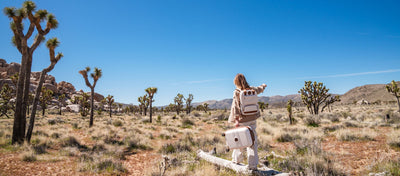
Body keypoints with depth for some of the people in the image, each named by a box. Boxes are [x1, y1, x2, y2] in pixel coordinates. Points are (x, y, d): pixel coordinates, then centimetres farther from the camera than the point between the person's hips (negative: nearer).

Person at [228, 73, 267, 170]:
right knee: (252, 141, 5)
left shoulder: (237, 92, -10)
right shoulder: (252, 89, 5)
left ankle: (237, 159, 30)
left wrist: (236, 119, -20)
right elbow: (259, 89, 27)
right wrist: (263, 86, 50)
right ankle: (253, 165, 6)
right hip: (252, 119, 3)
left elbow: (236, 106, -17)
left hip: (242, 120, -3)